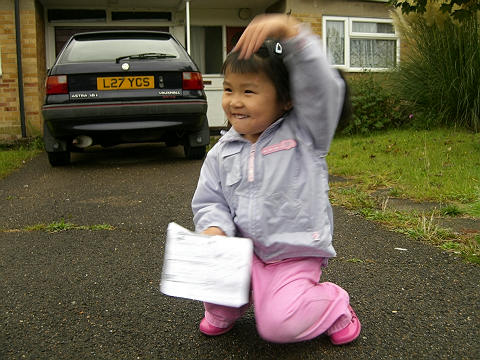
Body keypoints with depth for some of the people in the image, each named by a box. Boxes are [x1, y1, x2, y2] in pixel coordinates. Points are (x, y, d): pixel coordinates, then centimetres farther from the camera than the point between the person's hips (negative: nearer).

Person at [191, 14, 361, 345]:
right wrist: (215, 229, -20)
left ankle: (333, 304, 14)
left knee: (278, 325, -21)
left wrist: (289, 30, -37)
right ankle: (224, 310, 14)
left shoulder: (303, 132, -8)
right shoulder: (222, 153, 3)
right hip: (246, 253, 4)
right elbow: (210, 202, 5)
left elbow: (318, 84, -25)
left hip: (296, 257, -4)